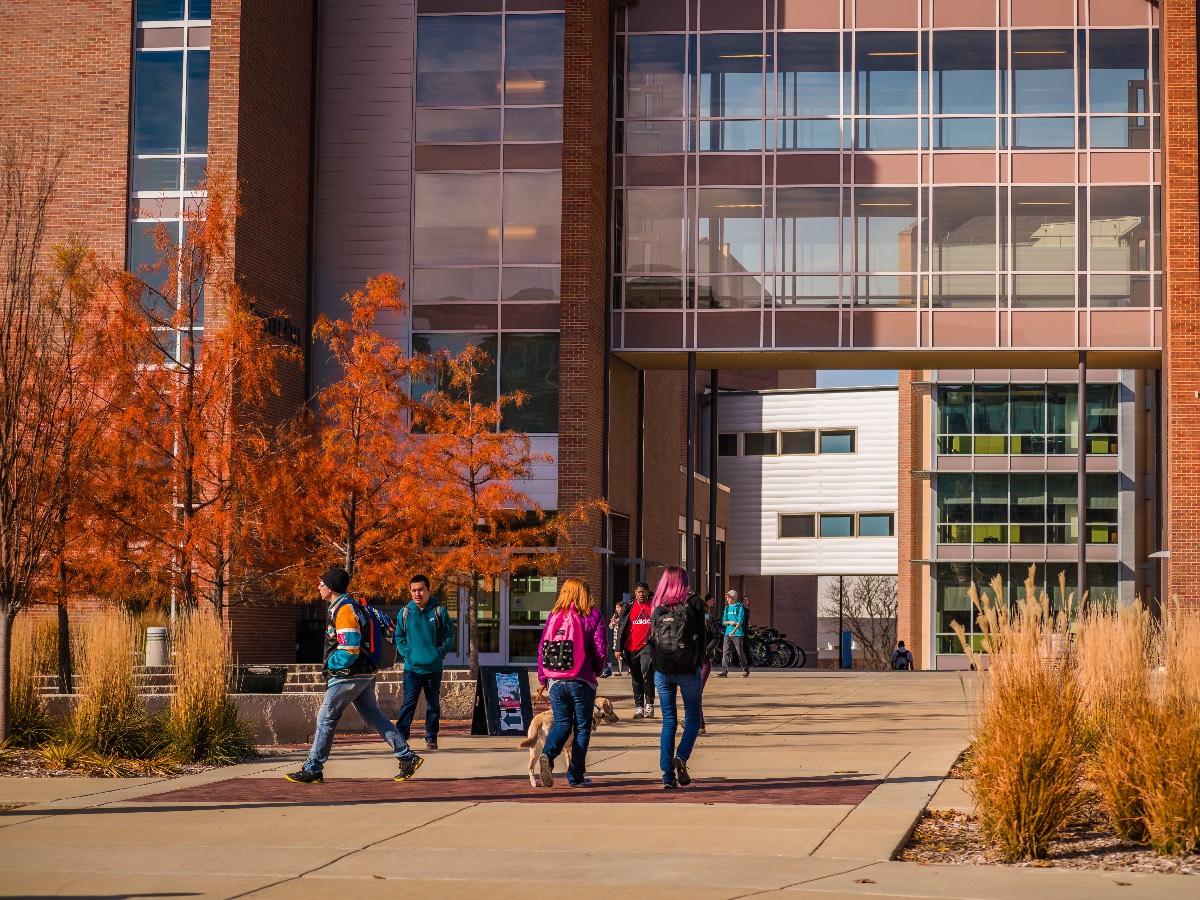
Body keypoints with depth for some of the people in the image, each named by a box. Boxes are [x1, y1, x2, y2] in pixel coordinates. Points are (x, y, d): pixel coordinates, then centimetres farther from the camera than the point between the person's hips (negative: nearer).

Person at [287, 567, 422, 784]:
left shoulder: (344, 611, -18)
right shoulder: (348, 607, 14)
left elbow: (349, 650, -24)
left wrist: (330, 664, -10)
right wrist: (333, 663, 17)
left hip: (348, 676, -10)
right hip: (364, 675, 10)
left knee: (326, 719, -3)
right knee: (373, 716, 12)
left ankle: (312, 769, 2)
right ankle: (407, 756, 9)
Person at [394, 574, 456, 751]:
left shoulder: (439, 611, -1)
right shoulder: (405, 612, 2)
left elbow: (449, 636, 3)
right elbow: (399, 637, 8)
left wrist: (440, 654, -7)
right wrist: (407, 654, -5)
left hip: (433, 668, 0)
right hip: (412, 668, 0)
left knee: (433, 704, 9)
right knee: (409, 703, -9)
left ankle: (431, 738, 18)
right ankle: (400, 737, -11)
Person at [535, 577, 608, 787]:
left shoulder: (554, 615, 5)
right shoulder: (593, 616, -3)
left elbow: (542, 647, 5)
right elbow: (600, 649, -7)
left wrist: (542, 678, 13)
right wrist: (597, 671, 12)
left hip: (556, 680, 3)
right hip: (582, 681, -3)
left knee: (561, 724, 12)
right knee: (582, 727, 9)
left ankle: (547, 754, -16)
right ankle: (576, 776, 8)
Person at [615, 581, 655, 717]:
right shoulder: (629, 607, 9)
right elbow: (621, 627, 10)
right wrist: (619, 647, 5)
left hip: (648, 645, -3)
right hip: (631, 648, 3)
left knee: (646, 672, -22)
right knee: (636, 679, 9)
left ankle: (649, 705, -15)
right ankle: (639, 706, 18)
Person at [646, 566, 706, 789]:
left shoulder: (658, 608, 3)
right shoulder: (693, 604, -3)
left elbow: (652, 640, 5)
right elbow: (701, 637, -1)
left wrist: (659, 663, 12)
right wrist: (696, 663, 10)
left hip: (662, 671, 2)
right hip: (688, 670, -2)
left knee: (668, 721, 9)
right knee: (693, 718, 11)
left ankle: (668, 775, 2)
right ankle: (681, 757, -14)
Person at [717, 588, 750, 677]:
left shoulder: (740, 607, -3)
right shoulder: (727, 608, 14)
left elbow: (740, 621, -13)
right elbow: (723, 621, 14)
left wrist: (734, 631, -25)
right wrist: (730, 622, -9)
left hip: (737, 633, -5)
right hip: (728, 633, 5)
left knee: (740, 652, -1)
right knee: (725, 652, -4)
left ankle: (746, 670, 11)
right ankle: (724, 671, -6)